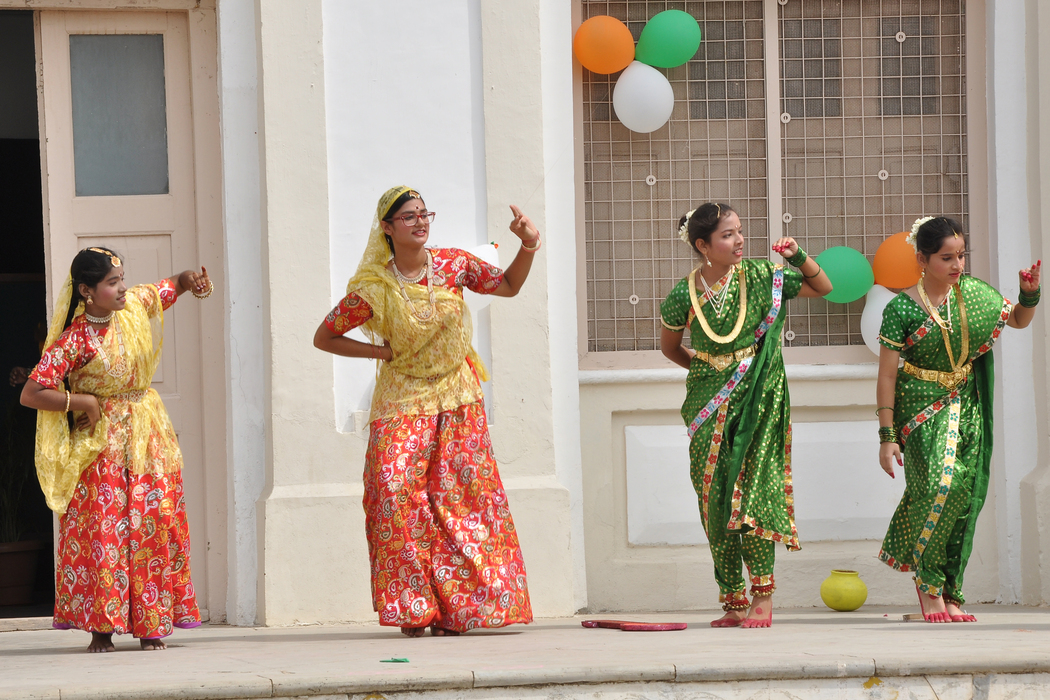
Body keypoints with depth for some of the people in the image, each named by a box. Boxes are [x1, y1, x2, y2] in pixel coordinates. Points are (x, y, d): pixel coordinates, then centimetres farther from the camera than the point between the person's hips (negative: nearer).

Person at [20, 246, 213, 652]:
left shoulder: (135, 307, -2)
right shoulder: (74, 341, -18)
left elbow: (173, 286, 17)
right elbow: (31, 394, -19)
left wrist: (192, 280, -5)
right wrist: (81, 401, -18)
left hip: (148, 435, 5)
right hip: (100, 442, -5)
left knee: (153, 524, 3)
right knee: (101, 527, -6)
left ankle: (150, 624, 8)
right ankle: (101, 627, 0)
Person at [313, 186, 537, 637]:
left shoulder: (453, 266, -3)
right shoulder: (373, 289, -10)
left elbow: (509, 286, 11)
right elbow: (324, 337, 0)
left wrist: (528, 247, -7)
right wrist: (381, 352, -6)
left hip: (457, 399, 2)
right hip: (402, 401, -2)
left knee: (461, 497, -2)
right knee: (398, 495, -15)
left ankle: (452, 607, 4)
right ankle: (413, 609, -7)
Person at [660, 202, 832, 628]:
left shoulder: (758, 277, -3)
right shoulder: (683, 297, -5)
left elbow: (822, 288, 9)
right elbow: (670, 349, 14)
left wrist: (799, 258, -7)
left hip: (758, 398, -1)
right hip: (709, 399, 1)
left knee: (754, 489, -12)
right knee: (715, 497, 0)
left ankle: (763, 597, -6)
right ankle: (734, 603, 7)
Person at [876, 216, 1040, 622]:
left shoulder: (974, 295, 2)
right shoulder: (902, 309, -10)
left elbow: (1018, 321, 17)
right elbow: (886, 376, -8)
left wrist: (1029, 293, -5)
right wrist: (887, 436, -10)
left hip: (966, 407, 4)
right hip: (921, 410, -4)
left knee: (964, 497, -1)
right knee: (938, 486, -20)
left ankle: (950, 593, 6)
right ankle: (928, 581, -5)